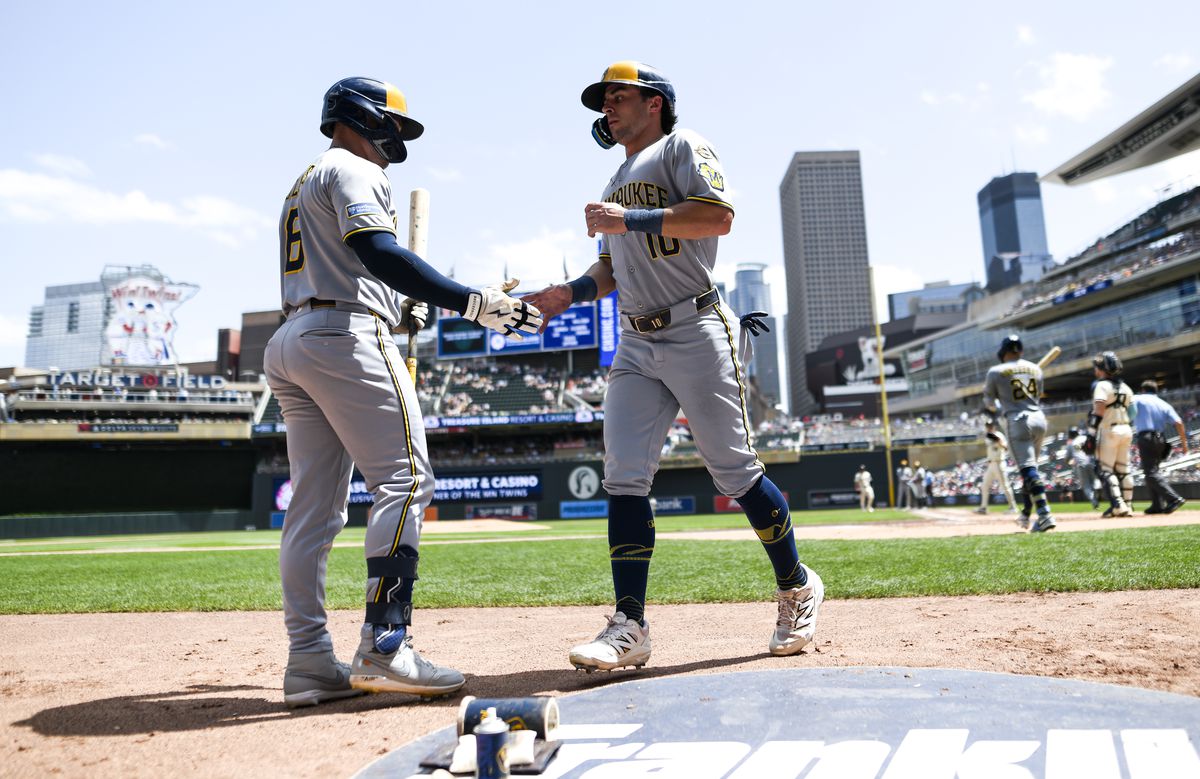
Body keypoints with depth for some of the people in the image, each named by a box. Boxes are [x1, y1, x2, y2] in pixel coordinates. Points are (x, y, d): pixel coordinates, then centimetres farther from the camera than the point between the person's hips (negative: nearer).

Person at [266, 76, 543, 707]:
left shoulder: (304, 184, 31)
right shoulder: (352, 170, 1)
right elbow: (378, 253, -18)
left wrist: (399, 312, 20)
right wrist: (470, 302, -26)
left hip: (288, 344, 10)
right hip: (346, 339, -10)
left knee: (313, 504, 5)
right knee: (405, 480, -12)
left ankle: (308, 658, 6)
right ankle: (383, 646, -17)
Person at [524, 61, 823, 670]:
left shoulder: (682, 147, 2)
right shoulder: (616, 185, 25)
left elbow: (718, 216, -16)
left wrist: (629, 219, -17)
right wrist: (570, 293, 9)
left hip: (697, 333, -7)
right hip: (636, 346, 7)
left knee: (734, 471, -2)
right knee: (624, 478, -4)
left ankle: (797, 589, 21)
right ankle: (629, 626, 1)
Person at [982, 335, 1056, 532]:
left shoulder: (996, 371, -3)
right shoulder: (1035, 368, 12)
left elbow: (989, 402, 8)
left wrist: (997, 408, 31)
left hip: (1018, 421, -6)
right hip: (1039, 419, 6)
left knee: (1028, 469, -11)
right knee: (1030, 468, 16)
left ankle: (1045, 514, -22)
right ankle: (1026, 515, 23)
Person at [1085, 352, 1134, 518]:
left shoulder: (1102, 386, -11)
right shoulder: (1126, 387, 14)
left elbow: (1098, 412, -19)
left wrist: (1091, 435, -19)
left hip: (1108, 431, -7)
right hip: (1126, 430, 7)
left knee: (1105, 469, -4)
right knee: (1123, 469, 12)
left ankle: (1118, 505, -14)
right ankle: (1127, 506, 13)